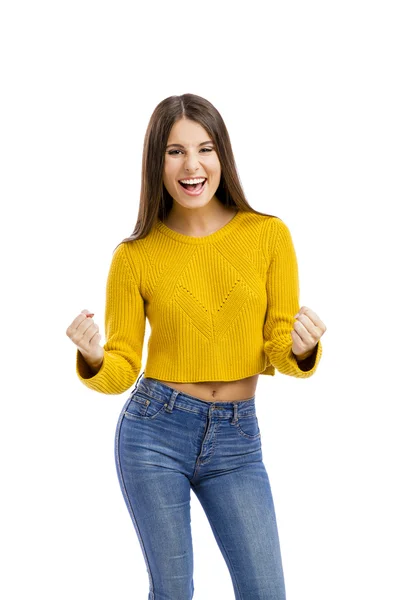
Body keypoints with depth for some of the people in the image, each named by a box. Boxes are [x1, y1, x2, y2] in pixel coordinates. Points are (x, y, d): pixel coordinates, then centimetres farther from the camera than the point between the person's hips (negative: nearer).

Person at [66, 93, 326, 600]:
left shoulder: (269, 235, -3)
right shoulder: (135, 256, -3)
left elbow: (280, 351, 0)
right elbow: (121, 369, 0)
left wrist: (302, 349, -23)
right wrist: (93, 359, -22)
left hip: (236, 442, 1)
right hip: (155, 431, -1)